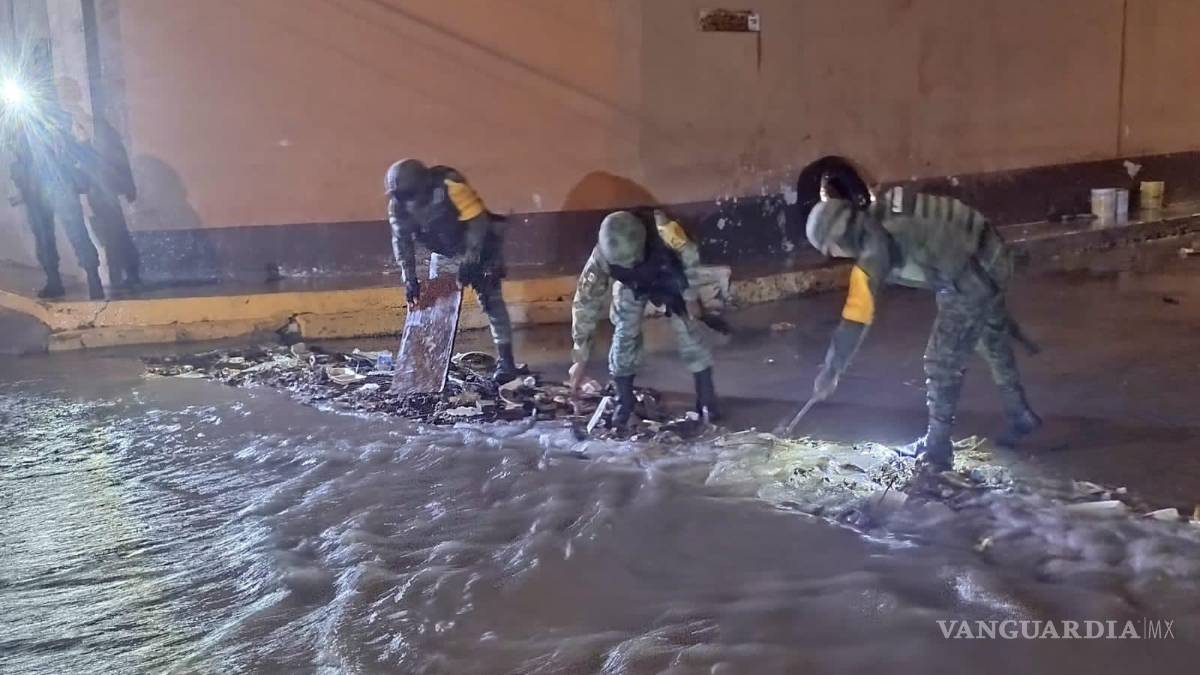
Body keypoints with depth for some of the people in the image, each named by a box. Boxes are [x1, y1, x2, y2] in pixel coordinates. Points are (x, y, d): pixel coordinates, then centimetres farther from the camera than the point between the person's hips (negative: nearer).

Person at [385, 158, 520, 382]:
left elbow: (477, 223, -31)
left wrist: (469, 262, -31)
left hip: (479, 246, -6)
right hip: (444, 252, 6)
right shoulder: (398, 205, -16)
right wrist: (409, 278, -12)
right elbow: (401, 241, -7)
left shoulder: (449, 185, -34)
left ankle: (505, 361, -12)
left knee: (490, 298, -13)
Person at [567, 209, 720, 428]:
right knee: (624, 338, -6)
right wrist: (580, 359, -28)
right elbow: (585, 302, -29)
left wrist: (691, 298, -13)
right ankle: (624, 404, 12)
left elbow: (690, 257, -22)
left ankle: (707, 399, 8)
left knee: (688, 333, -6)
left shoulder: (663, 231, -44)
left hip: (670, 280, -1)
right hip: (631, 287, 1)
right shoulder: (602, 256, -37)